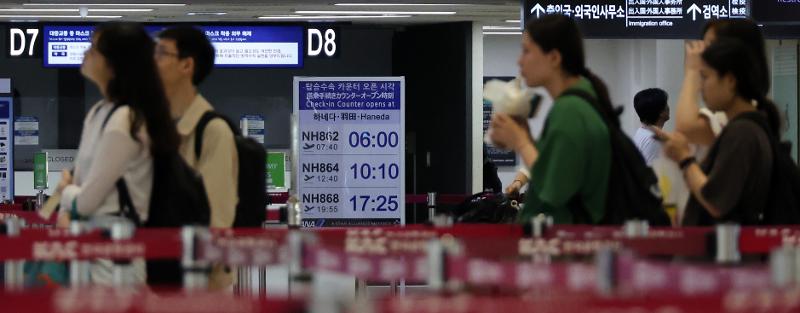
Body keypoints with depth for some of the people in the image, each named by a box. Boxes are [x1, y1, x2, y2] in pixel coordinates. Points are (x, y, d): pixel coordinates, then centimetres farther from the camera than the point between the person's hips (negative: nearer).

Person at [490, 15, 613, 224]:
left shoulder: (569, 110, -17)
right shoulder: (576, 100, 10)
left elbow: (553, 192, -20)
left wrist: (521, 142, -9)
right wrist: (523, 138, 2)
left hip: (563, 233, -9)